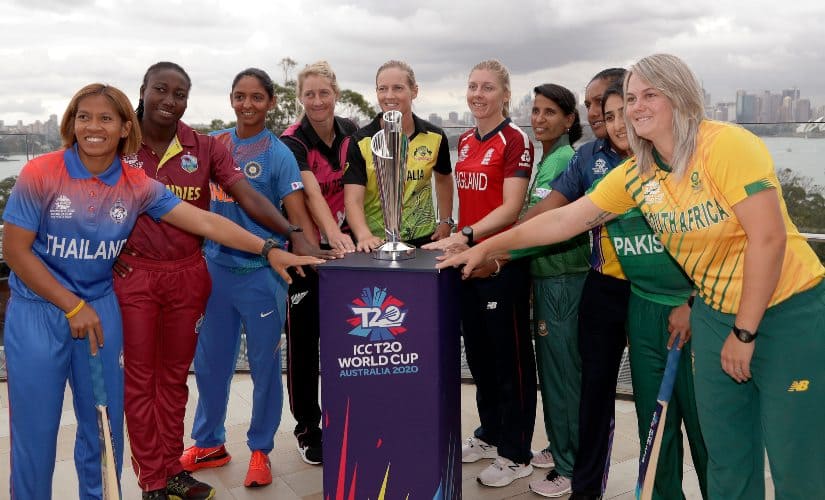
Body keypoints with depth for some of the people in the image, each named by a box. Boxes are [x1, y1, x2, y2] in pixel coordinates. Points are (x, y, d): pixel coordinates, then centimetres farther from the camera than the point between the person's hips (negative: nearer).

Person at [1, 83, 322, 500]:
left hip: (101, 309, 3)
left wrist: (268, 250, -18)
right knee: (35, 429, 6)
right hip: (37, 312, -2)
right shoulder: (40, 174, -11)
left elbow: (205, 221, -9)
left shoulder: (138, 185, -4)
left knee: (104, 423, 11)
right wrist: (73, 306, -12)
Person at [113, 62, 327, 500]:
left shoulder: (206, 148, 1)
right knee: (139, 380, 6)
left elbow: (248, 196, -10)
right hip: (132, 276, -1)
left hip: (188, 276, 2)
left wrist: (293, 235, -21)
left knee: (174, 377, 14)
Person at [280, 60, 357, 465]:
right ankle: (307, 428, 17)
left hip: (344, 244, 5)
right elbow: (312, 192, -31)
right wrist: (334, 234, -46)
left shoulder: (350, 133, 2)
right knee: (303, 339, 3)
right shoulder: (292, 142, -14)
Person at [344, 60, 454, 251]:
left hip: (423, 239, 2)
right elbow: (353, 200, -17)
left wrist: (446, 222, 10)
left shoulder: (435, 137, -1)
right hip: (375, 242, -2)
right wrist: (364, 236, -34)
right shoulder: (360, 141, -9)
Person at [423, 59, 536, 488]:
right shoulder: (465, 142, 12)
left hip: (503, 261, -7)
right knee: (478, 352, 16)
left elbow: (510, 208, -19)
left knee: (510, 356, 3)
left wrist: (465, 237, -28)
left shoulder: (515, 140, -10)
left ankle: (516, 454, 17)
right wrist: (455, 239, 12)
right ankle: (490, 433, 34)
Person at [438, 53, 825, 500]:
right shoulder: (635, 175, 1)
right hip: (716, 313, 6)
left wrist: (744, 331, -15)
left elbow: (769, 237, -20)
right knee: (726, 459, 12)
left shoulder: (726, 145, -18)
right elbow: (563, 219, 6)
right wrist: (485, 248, 6)